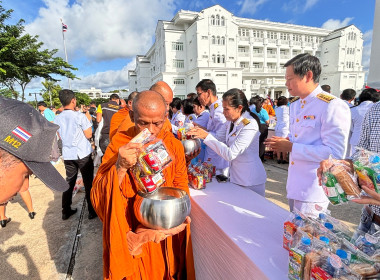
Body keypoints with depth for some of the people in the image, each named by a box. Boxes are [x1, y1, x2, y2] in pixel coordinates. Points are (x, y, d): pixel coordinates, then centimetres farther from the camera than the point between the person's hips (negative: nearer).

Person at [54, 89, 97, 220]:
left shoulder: (57, 119, 3)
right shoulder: (80, 116, -14)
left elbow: (60, 136, 14)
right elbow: (89, 135, -10)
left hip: (67, 155, 5)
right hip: (83, 154, -5)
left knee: (69, 181, 17)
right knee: (88, 182, 6)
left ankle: (66, 211, 26)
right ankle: (92, 211, 14)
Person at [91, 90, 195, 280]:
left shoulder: (175, 146, -9)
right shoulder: (120, 143, -14)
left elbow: (181, 189, 0)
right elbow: (98, 196, -18)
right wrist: (120, 167, -35)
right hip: (130, 238, -1)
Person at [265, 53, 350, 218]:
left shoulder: (332, 106, -17)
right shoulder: (295, 105, 12)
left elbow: (335, 152, -24)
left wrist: (291, 147, -22)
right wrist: (284, 141, 1)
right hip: (294, 186, 9)